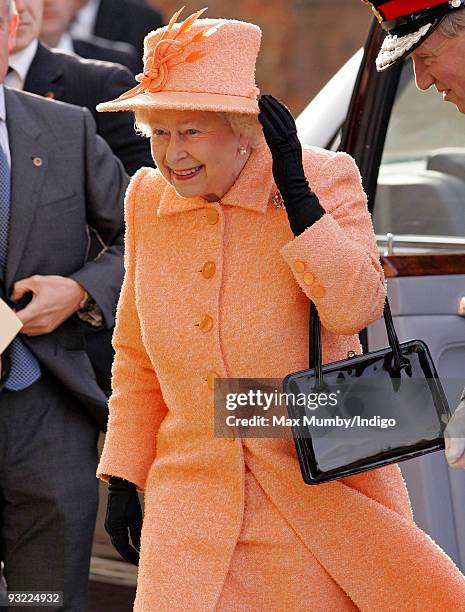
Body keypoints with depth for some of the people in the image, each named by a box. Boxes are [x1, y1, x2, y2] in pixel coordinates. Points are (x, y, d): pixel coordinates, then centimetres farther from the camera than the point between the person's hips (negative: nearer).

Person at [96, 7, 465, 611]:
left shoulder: (324, 178, -7)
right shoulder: (147, 198, 4)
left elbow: (356, 307, -21)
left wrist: (296, 193, -22)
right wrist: (123, 476, 11)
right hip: (194, 490, 3)